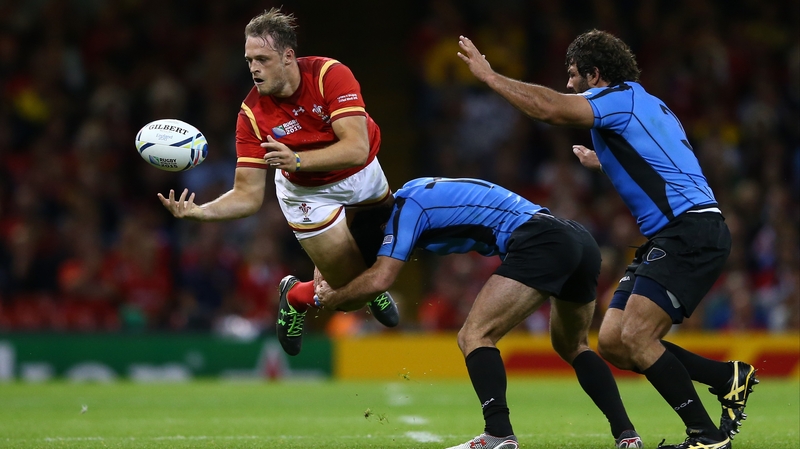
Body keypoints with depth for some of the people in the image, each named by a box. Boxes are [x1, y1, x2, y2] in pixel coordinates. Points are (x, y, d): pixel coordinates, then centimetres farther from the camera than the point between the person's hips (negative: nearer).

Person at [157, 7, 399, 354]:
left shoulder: (330, 75, -30)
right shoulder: (252, 114, -27)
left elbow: (357, 148, -37)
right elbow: (248, 195, -25)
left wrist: (298, 160, -50)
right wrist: (198, 211, -43)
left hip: (362, 174, 2)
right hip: (308, 192, -2)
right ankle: (296, 297, 26)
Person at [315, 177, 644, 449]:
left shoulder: (406, 204, 0)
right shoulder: (426, 191, 27)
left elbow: (380, 279, -8)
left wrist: (332, 298, 9)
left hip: (540, 243, -10)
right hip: (584, 242, 10)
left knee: (475, 336, -9)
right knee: (573, 348, 26)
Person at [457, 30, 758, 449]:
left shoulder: (622, 97, -6)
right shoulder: (645, 105, 23)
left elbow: (548, 108, -21)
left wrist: (489, 75, -10)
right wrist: (600, 163, 51)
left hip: (692, 233, -10)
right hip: (666, 238, 10)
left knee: (635, 338, -18)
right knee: (612, 343, 4)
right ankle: (730, 377, 12)